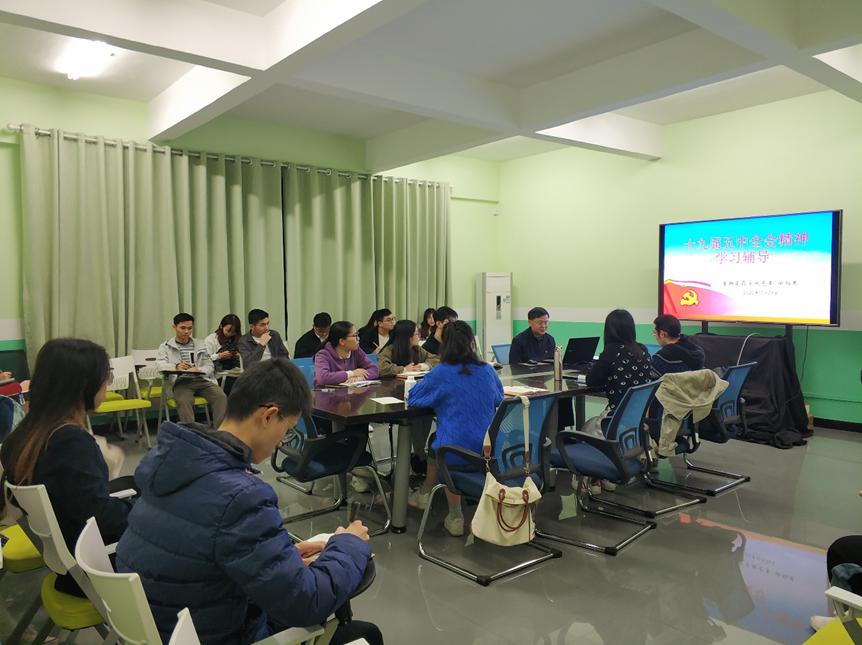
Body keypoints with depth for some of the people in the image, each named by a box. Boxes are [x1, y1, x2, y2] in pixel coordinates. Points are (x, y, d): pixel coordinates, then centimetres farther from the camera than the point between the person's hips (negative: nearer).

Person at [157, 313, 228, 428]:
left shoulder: (200, 345, 22)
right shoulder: (165, 346, 15)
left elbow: (210, 366, 14)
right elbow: (160, 364, -2)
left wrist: (198, 370, -11)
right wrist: (176, 367, -25)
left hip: (202, 379, 2)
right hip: (181, 382, -2)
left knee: (221, 397, -27)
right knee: (184, 401, -36)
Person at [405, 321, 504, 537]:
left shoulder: (441, 374, -12)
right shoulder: (487, 370, 0)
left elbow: (412, 399, 0)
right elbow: (499, 397, 19)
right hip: (488, 450, 4)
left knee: (436, 444, 31)